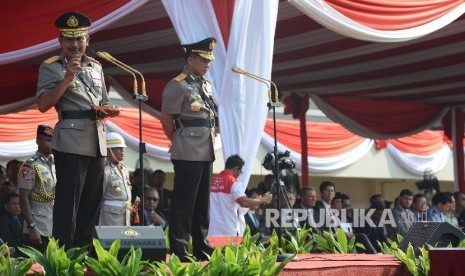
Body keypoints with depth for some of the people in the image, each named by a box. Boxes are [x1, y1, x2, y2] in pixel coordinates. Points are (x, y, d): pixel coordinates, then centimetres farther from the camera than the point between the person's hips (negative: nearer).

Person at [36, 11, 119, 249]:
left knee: (92, 201, 10)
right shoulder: (50, 67, -2)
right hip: (71, 141, -7)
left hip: (97, 140, 7)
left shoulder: (96, 67, 17)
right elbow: (43, 105, -13)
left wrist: (106, 111, 2)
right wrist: (67, 79, -19)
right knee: (68, 201, -9)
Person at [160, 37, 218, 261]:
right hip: (188, 153, -8)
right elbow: (166, 119, -7)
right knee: (184, 202, -5)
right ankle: (179, 249, -2)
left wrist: (210, 142, 16)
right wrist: (178, 142, 3)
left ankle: (201, 247, 19)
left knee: (202, 201, 12)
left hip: (206, 152, 8)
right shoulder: (178, 85, -9)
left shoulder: (206, 85, 16)